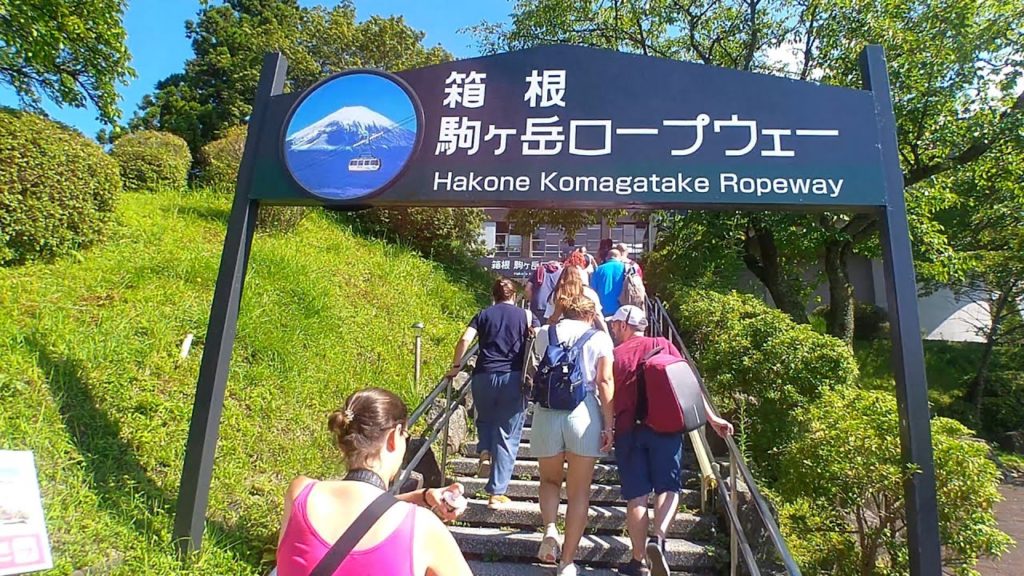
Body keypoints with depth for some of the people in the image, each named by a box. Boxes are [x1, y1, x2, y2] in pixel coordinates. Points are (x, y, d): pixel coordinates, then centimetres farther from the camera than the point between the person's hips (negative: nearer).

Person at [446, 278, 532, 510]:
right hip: (513, 378, -1)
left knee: (485, 419, 29)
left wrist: (456, 366, 7)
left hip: (483, 377, 1)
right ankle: (496, 494, 4)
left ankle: (484, 452, 2)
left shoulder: (483, 315, 11)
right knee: (507, 437, 4)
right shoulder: (525, 315, 11)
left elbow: (465, 340, -3)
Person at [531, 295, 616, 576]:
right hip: (585, 413, -1)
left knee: (550, 479, 22)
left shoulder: (543, 334, 11)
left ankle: (549, 529, -2)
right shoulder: (599, 338, 4)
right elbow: (605, 382, -4)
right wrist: (608, 425, -2)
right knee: (579, 492, 10)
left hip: (546, 413, 2)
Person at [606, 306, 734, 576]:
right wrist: (711, 417, 2)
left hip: (629, 430, 0)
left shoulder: (615, 355, 4)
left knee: (637, 495, 5)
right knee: (668, 487, 10)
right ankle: (658, 538, -12)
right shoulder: (663, 345, 7)